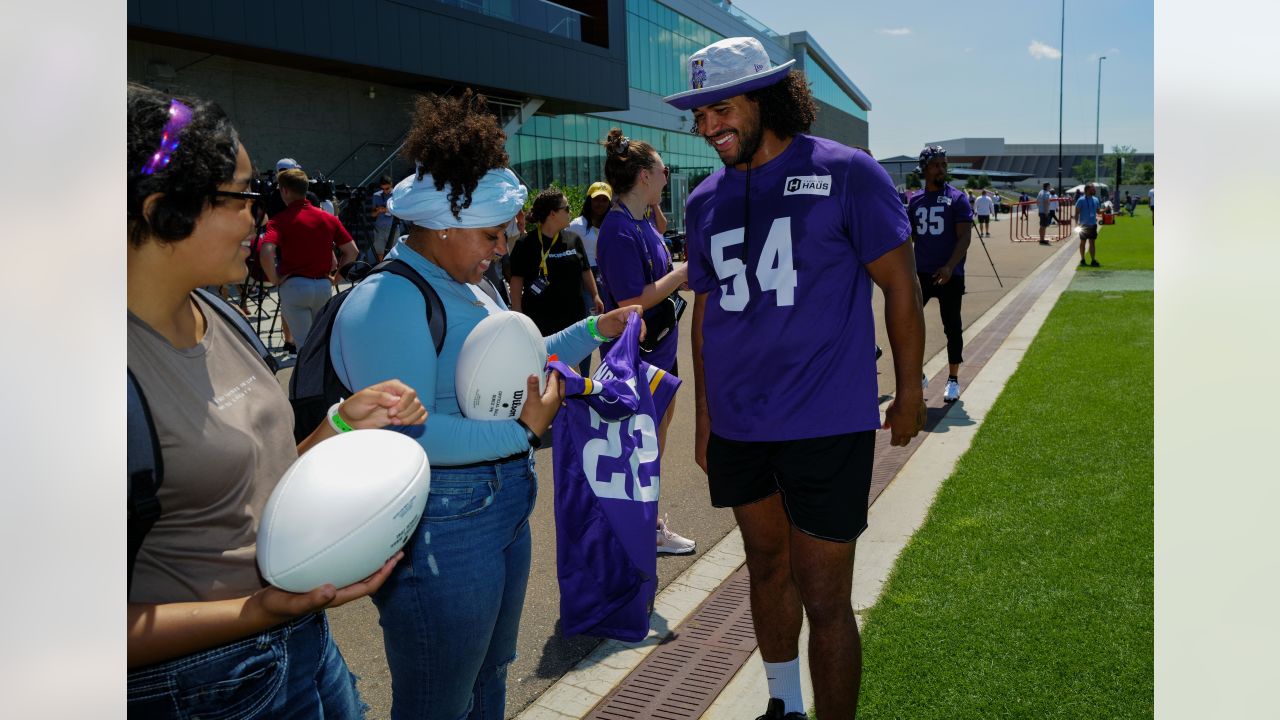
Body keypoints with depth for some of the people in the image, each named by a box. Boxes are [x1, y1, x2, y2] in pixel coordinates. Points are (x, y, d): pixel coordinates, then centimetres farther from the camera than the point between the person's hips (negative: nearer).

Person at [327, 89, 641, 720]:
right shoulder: (389, 301, -21)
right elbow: (403, 433, -30)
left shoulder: (470, 288, 10)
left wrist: (594, 330, 16)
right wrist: (523, 431, -23)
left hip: (504, 512, 10)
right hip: (440, 531, -10)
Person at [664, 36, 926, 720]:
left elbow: (900, 285, -3)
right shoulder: (706, 201, 8)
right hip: (738, 426, 5)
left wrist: (908, 392, 0)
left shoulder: (845, 173, -7)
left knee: (823, 600, -2)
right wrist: (703, 417, 14)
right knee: (767, 567, 20)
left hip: (826, 425, -5)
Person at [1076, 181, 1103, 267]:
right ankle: (1082, 260, 17)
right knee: (1083, 242, 7)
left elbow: (1098, 210, 16)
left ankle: (1093, 260, 4)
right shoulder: (1081, 200, -8)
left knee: (1092, 242, 4)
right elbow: (1077, 212, -7)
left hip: (1093, 225, 4)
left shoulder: (1095, 200, 8)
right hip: (1084, 225, -4)